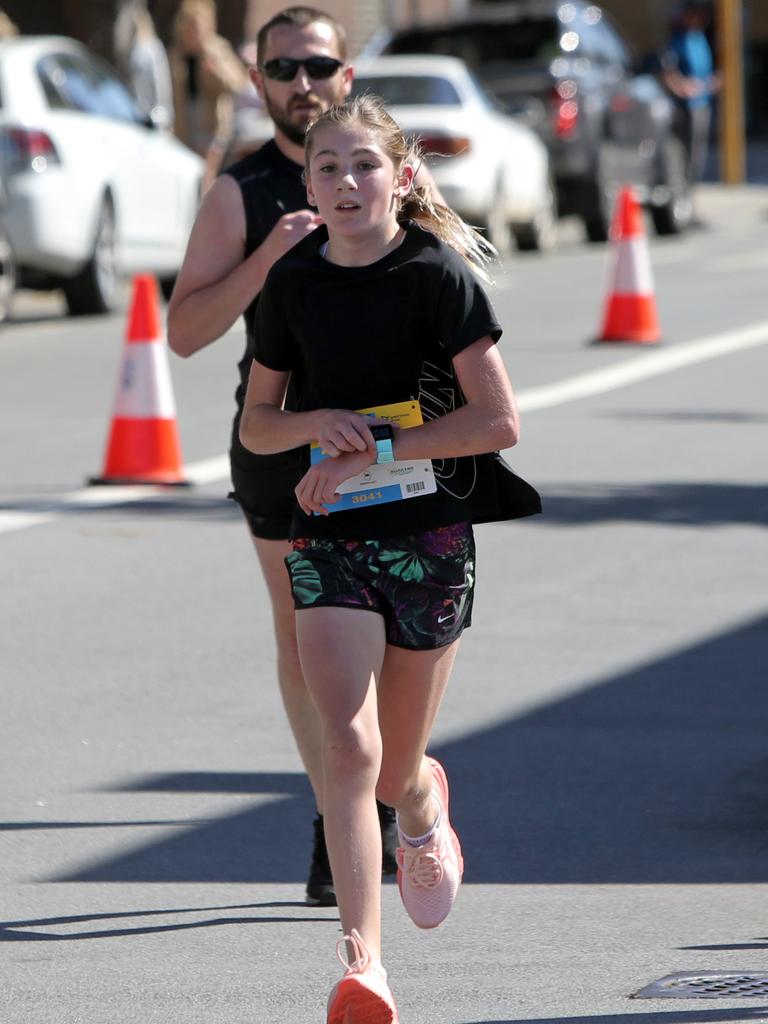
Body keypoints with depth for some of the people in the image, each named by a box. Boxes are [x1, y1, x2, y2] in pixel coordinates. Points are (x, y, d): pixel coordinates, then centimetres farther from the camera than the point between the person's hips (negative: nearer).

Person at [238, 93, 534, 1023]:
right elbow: (256, 424, 12)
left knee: (392, 772, 8)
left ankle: (424, 805, 46)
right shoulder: (293, 281, 3)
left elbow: (498, 421, -11)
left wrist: (373, 450, -14)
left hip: (430, 533, -2)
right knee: (348, 746, -16)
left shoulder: (438, 273, -8)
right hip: (329, 536, 2)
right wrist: (317, 424, -10)